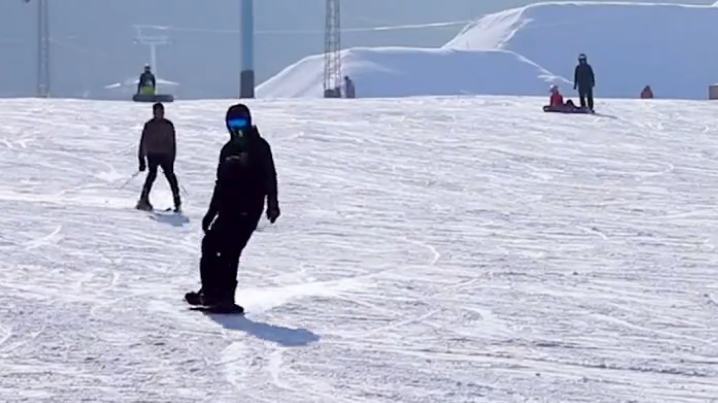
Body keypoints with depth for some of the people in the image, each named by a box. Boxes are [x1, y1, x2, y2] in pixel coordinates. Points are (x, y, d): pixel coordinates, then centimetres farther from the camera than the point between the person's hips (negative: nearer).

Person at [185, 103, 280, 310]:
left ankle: (224, 295, -14)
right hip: (228, 209, 7)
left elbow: (269, 177, -8)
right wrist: (211, 212, 24)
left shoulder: (258, 147, -1)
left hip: (248, 210, -7)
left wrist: (272, 203, -20)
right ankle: (210, 291, 9)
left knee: (229, 250, -16)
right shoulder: (228, 149, 19)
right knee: (210, 244, 1)